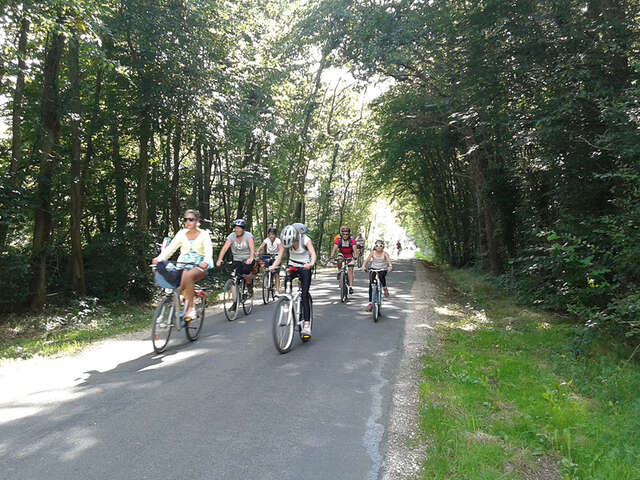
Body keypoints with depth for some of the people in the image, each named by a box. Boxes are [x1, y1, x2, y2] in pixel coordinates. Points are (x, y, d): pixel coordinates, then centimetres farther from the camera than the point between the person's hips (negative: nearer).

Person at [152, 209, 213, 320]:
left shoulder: (203, 234, -1)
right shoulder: (182, 233, 9)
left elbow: (209, 250, -16)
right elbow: (170, 248, 1)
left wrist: (205, 262, -38)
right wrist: (159, 258, -17)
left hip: (199, 266, -3)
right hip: (183, 266, 3)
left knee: (188, 276, -36)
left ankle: (190, 308, -29)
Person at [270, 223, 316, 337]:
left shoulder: (305, 239, -22)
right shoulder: (285, 241, -13)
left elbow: (313, 253, -31)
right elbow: (280, 256, -15)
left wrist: (311, 264, -52)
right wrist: (273, 266, -35)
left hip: (305, 267, -3)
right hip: (292, 266, 3)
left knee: (305, 296, -11)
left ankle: (307, 325, -12)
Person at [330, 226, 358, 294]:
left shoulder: (352, 241, -22)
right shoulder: (338, 240, -20)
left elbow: (354, 249, -34)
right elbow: (334, 249, -30)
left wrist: (355, 256, -53)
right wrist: (331, 257, -46)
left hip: (350, 256, -1)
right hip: (342, 254, 1)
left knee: (350, 270, -14)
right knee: (339, 261, -32)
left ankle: (351, 286, -13)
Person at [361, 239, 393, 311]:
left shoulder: (385, 254, -5)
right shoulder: (372, 253, -3)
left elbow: (389, 260, -23)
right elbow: (367, 260, -16)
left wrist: (390, 266, -45)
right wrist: (363, 266, -37)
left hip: (382, 270, -1)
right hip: (373, 269, 1)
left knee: (381, 276, -37)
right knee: (371, 285, -11)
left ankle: (384, 288, -7)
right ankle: (370, 303, -4)